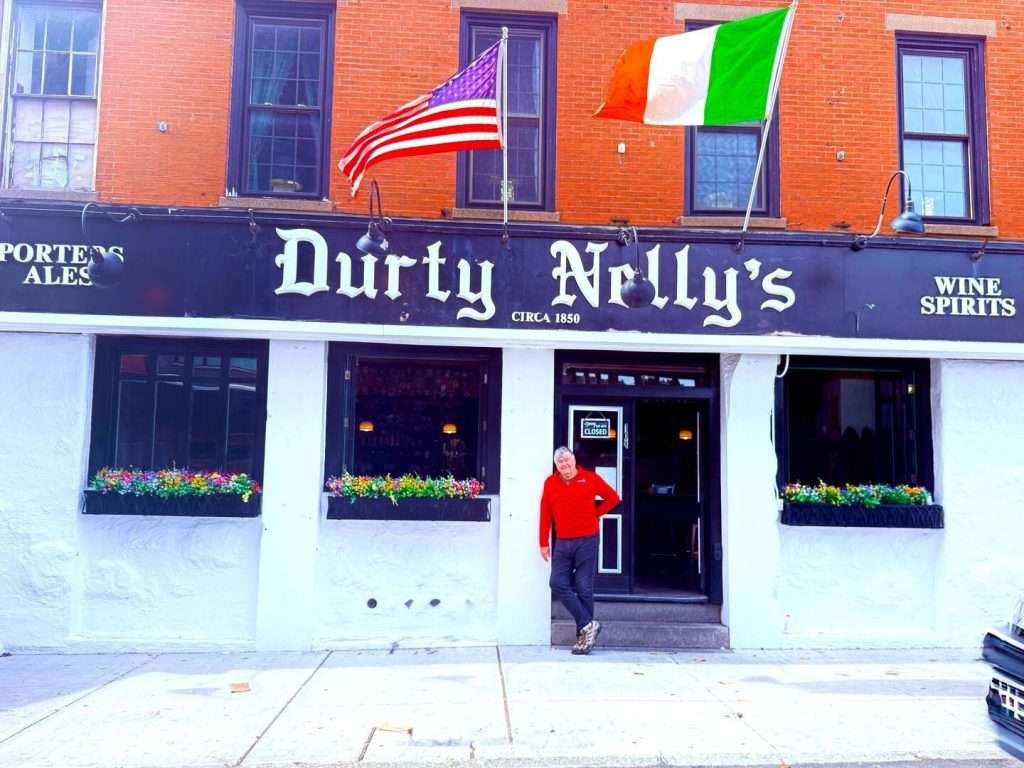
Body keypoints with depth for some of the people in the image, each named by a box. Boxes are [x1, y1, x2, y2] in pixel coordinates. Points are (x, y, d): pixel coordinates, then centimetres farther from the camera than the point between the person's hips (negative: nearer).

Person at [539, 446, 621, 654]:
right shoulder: (550, 483, 5)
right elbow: (545, 514, 7)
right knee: (558, 584, -7)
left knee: (584, 589, 0)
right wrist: (544, 543, 6)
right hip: (562, 543, 3)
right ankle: (588, 624, 2)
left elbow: (612, 497, 13)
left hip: (586, 541, -3)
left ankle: (583, 636, 11)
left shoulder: (590, 478, 0)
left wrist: (595, 513, 5)